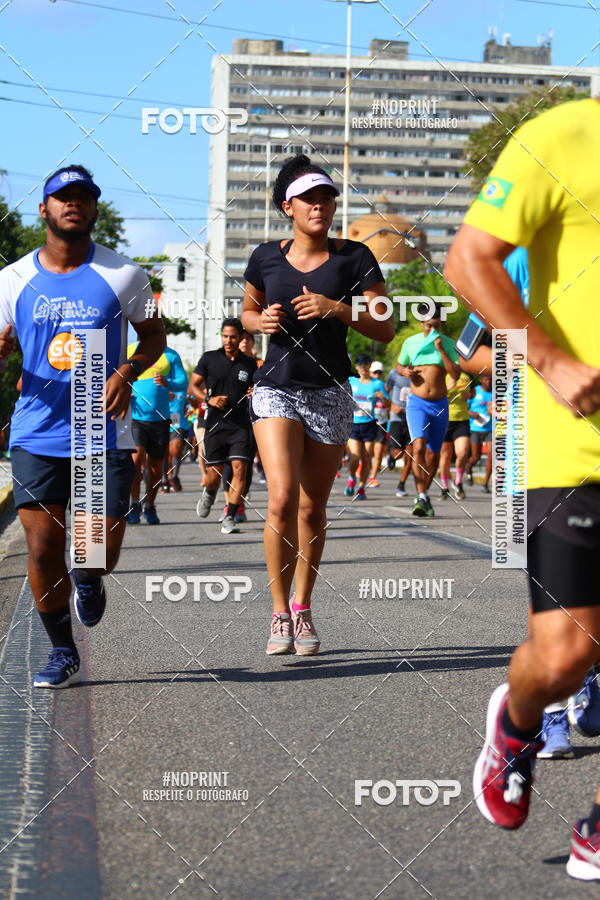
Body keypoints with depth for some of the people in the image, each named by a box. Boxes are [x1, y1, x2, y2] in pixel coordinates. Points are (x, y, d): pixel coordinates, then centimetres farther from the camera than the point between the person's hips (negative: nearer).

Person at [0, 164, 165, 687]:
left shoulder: (123, 276, 0)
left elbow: (154, 334, 10)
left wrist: (128, 372, -9)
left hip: (106, 433, -1)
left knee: (103, 551, -5)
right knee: (42, 547, -3)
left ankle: (89, 579, 34)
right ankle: (63, 654, 15)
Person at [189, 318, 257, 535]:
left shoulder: (250, 364, 8)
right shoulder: (209, 358, 3)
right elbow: (193, 386, 7)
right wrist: (209, 399, -10)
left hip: (241, 425, 1)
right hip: (216, 422, -1)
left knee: (240, 468, -13)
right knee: (214, 473, 0)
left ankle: (229, 519, -8)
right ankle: (209, 493, 37)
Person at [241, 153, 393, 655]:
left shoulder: (354, 259, -2)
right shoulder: (266, 258, 3)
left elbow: (385, 330, -4)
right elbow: (247, 312, 20)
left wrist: (337, 309, -19)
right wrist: (262, 321, -3)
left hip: (330, 395, 0)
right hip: (276, 388, 0)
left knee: (312, 508, 6)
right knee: (282, 498, -17)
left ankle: (303, 609, 24)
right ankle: (279, 612, -5)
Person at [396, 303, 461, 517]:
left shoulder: (449, 344, 0)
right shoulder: (411, 343, 3)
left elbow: (456, 374, -11)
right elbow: (399, 365, 19)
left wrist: (440, 350, -17)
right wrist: (404, 371, -4)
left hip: (440, 404, 1)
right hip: (417, 402, -1)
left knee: (433, 454, 8)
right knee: (419, 446, -22)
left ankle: (424, 494, 28)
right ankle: (422, 497, -27)